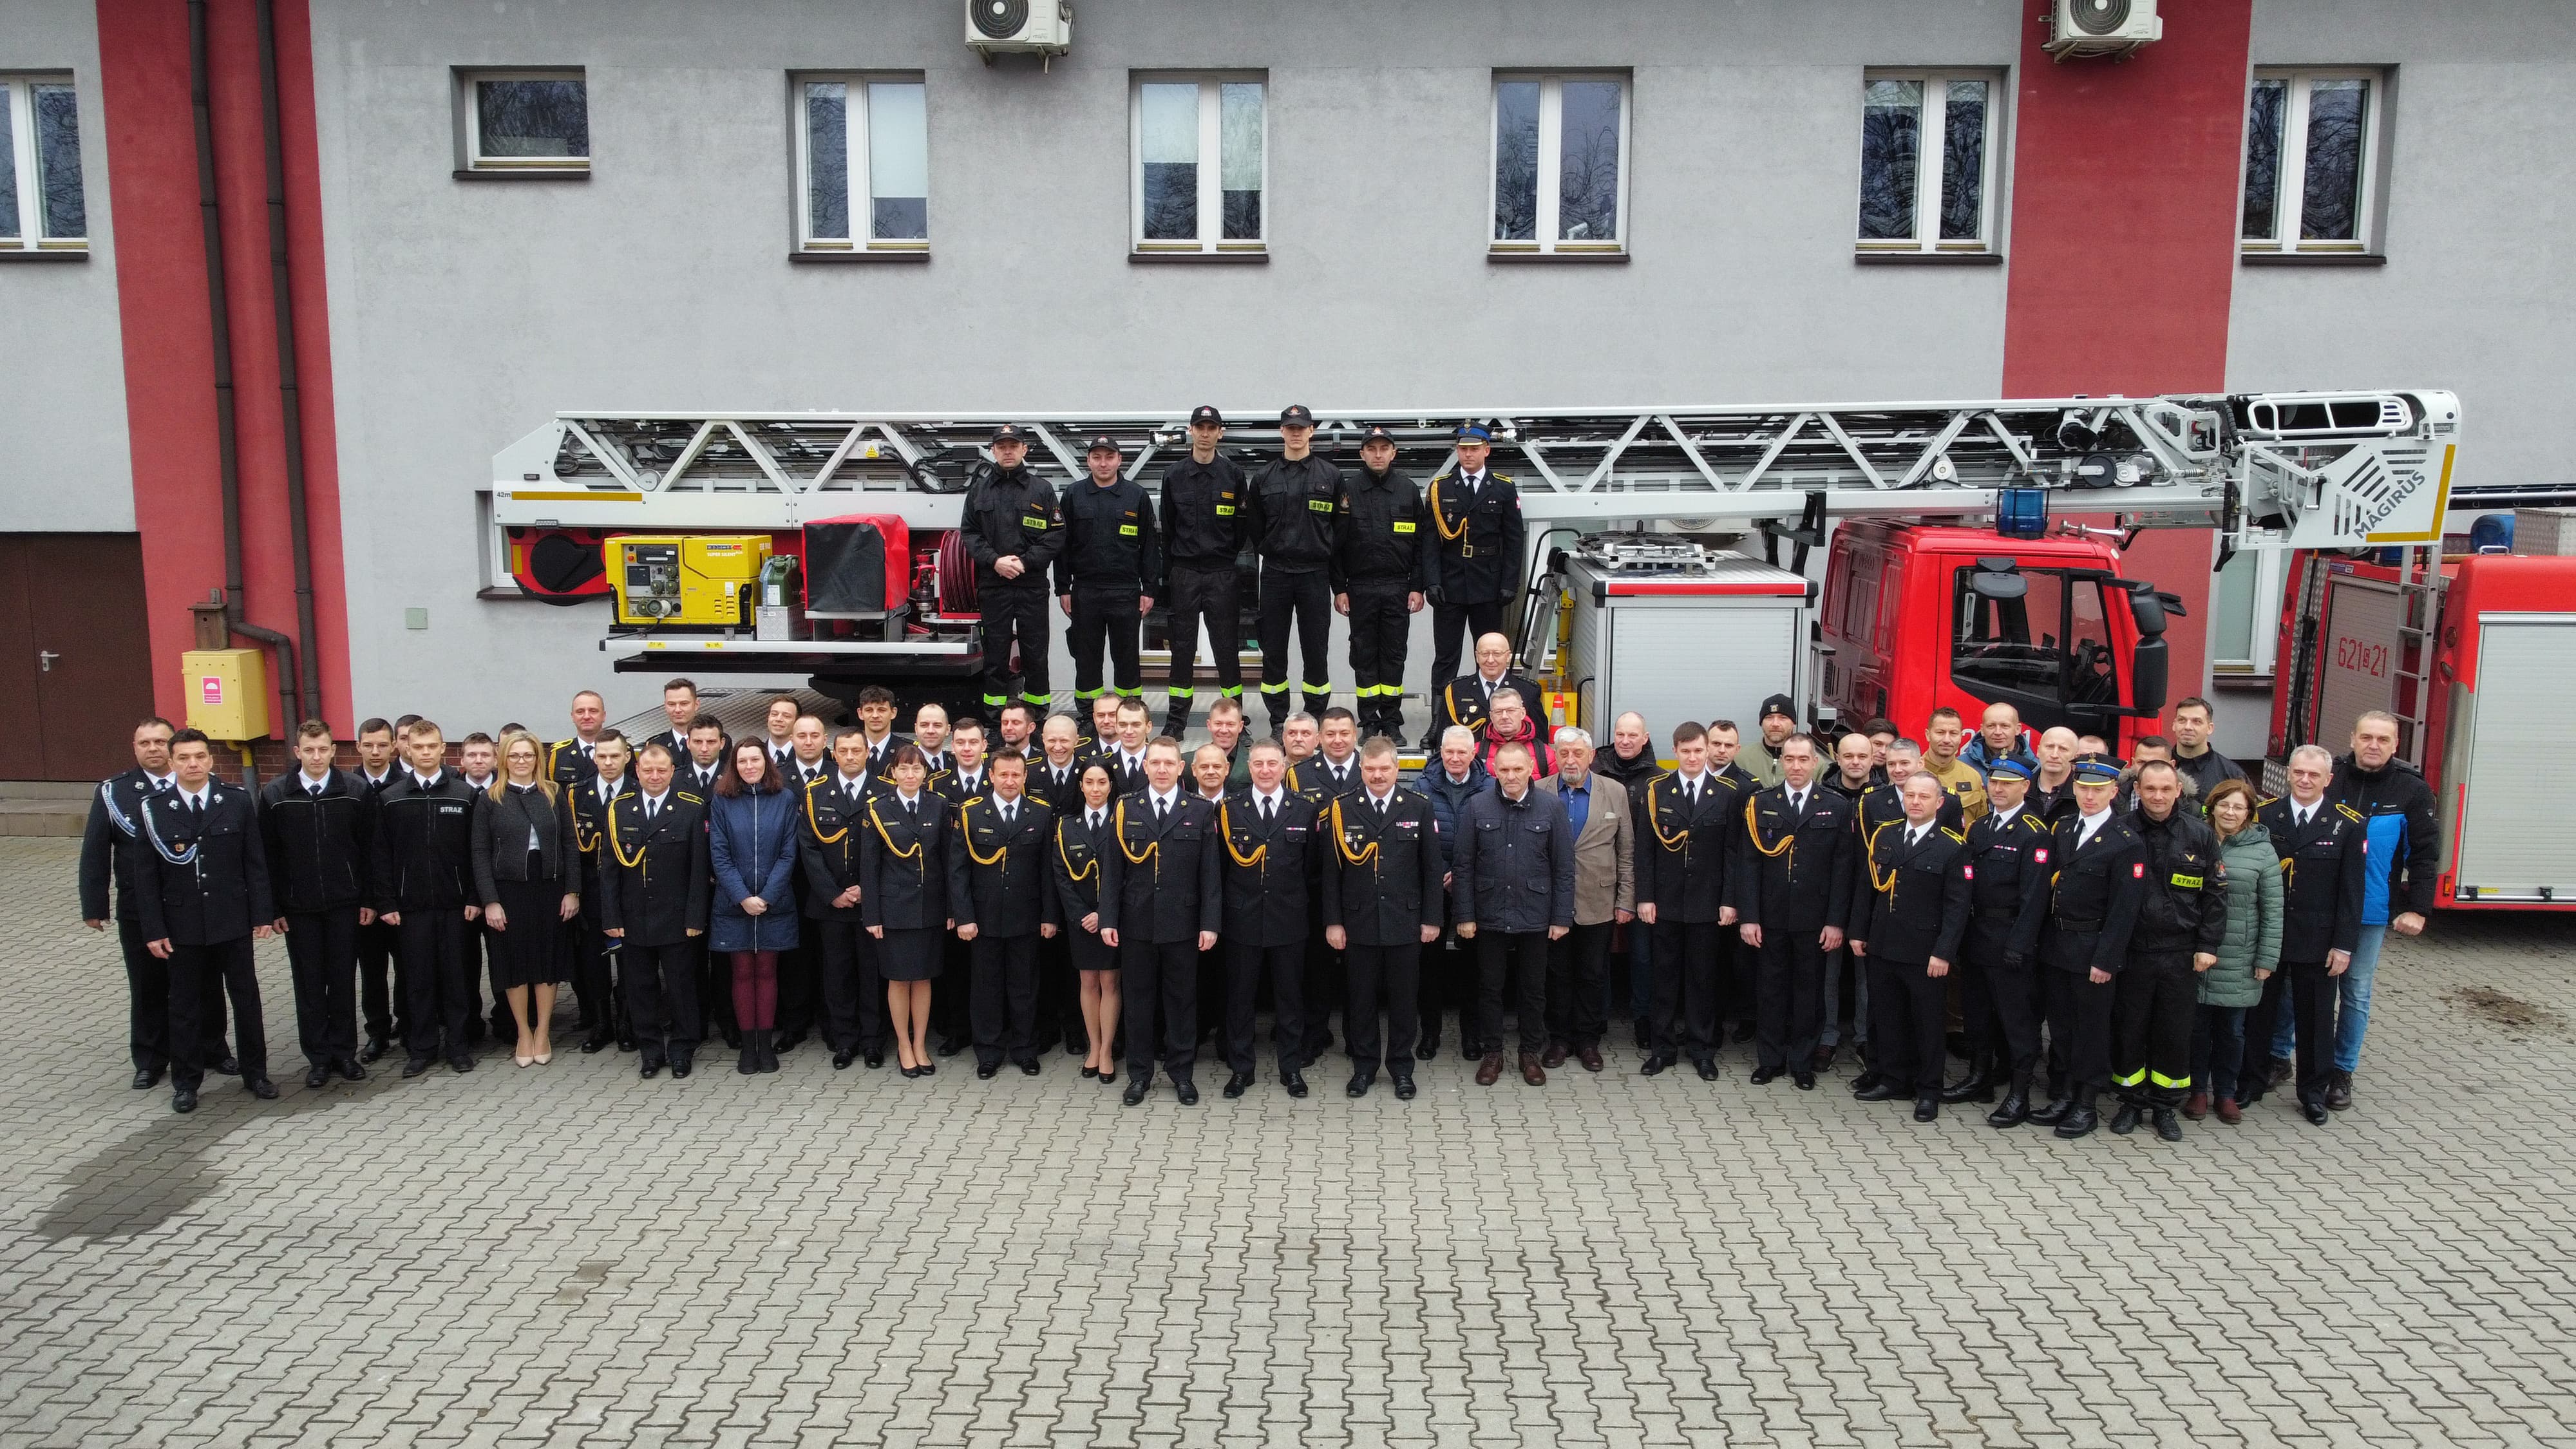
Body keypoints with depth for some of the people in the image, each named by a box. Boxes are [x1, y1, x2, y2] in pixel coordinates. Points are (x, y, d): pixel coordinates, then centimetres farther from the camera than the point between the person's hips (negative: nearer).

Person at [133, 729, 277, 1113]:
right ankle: (186, 1083, 22)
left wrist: (262, 914, -2)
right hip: (182, 925, 0)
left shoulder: (237, 801, -2)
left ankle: (255, 1073, 22)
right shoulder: (152, 808, -3)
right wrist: (153, 929, -5)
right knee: (185, 1005, 9)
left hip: (233, 920, 1)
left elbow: (255, 862, 1)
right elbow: (145, 875, -1)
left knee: (246, 997, 9)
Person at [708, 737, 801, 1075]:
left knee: (766, 971, 6)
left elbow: (788, 853, -3)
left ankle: (766, 1044, 12)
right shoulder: (722, 802, 1)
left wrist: (766, 897, -11)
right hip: (733, 904, 0)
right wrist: (742, 897, -13)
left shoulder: (785, 800, 0)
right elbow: (719, 856, -3)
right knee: (742, 972, 5)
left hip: (774, 904, 0)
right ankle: (748, 1046, 12)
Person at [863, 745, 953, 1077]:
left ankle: (920, 1045, 20)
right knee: (899, 978, 5)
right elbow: (869, 866, -2)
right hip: (894, 907, -2)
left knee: (923, 977, 9)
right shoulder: (877, 809, -3)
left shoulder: (939, 806, 3)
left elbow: (948, 860, 4)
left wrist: (951, 908, 1)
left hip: (931, 907, 2)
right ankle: (904, 1046, 18)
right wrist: (871, 915, -6)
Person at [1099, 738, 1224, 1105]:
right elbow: (1112, 870, 3)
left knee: (1182, 1000, 8)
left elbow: (1210, 873, -1)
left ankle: (1182, 1073, 21)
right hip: (1135, 923, 1)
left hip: (1181, 924, -1)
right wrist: (1108, 919, -4)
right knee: (1137, 1000, 8)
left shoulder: (1200, 812, 1)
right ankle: (1139, 1074, 20)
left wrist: (1210, 923, -6)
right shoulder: (1125, 810, 4)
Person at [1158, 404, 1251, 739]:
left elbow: (1244, 524, 6)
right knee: (1182, 646, 5)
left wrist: (1238, 563, 1)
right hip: (1184, 573, 1)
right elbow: (1167, 526, 11)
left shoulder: (1233, 474, 4)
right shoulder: (1174, 475, 7)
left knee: (1227, 646, 1)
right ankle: (1176, 719, 12)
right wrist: (1169, 569, 8)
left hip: (1223, 573, -1)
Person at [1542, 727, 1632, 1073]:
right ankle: (1559, 1040, 21)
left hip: (1597, 904, 1)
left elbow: (1626, 852, 4)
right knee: (1558, 975, 9)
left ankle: (1588, 1041, 22)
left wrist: (1626, 901, 1)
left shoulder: (1615, 793, 2)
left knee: (1591, 976, 10)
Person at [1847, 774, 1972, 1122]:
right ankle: (1894, 1079, 27)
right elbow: (1865, 888, 11)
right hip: (1883, 947, 4)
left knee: (1928, 1023, 7)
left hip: (1925, 953, -4)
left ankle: (1928, 1091, 18)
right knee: (1889, 1018, 14)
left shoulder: (1952, 847, -7)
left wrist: (1943, 952, -14)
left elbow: (1957, 906, -9)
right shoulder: (1883, 838, 7)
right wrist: (1858, 932, 7)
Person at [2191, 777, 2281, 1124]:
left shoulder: (2263, 851, -2)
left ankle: (2225, 1093, 24)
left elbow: (2273, 911, -2)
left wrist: (2267, 959, -5)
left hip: (2238, 962, -1)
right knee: (2196, 1026, 8)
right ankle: (2198, 1090, 21)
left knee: (2231, 1030, 10)